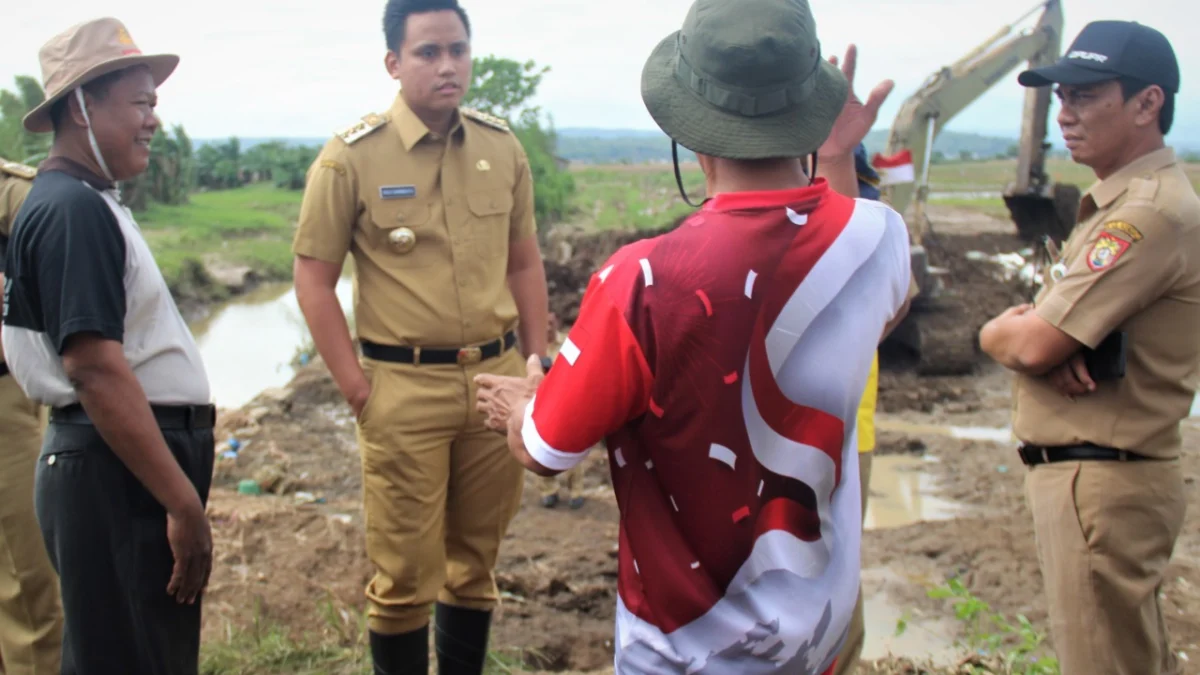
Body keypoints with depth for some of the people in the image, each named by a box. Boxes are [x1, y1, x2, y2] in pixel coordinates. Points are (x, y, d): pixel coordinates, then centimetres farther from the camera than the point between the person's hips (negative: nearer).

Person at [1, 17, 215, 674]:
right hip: (116, 476, -10)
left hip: (128, 472, 10)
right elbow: (97, 372, -23)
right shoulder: (71, 209, -16)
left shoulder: (88, 202, 15)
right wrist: (184, 502, -21)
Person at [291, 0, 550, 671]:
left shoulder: (502, 146, 6)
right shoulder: (351, 157, -7)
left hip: (497, 378, 4)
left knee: (477, 559, 15)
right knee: (406, 574, 4)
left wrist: (538, 365, 9)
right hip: (405, 387, -4)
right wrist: (359, 389, -7)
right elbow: (314, 280, -3)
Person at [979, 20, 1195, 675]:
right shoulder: (1116, 202, 14)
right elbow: (1035, 331, 11)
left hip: (1101, 484, -10)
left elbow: (1031, 345, -24)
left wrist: (998, 330, -1)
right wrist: (1029, 324, -12)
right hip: (1082, 472, 10)